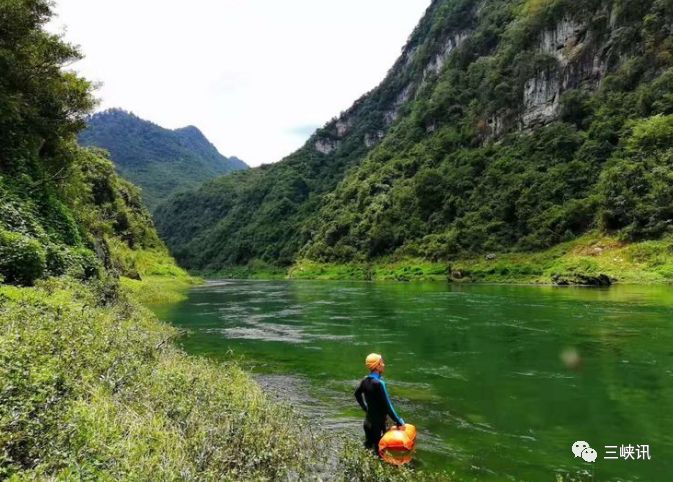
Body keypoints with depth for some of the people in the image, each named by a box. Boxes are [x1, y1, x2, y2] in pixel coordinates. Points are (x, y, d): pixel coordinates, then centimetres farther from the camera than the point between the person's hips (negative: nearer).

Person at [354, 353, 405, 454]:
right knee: (379, 448, 3)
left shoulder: (365, 380, -2)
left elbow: (357, 394, 15)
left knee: (368, 445, 21)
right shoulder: (379, 383, -26)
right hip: (378, 423, -8)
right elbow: (387, 405, -24)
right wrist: (398, 421, -15)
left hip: (368, 420, 8)